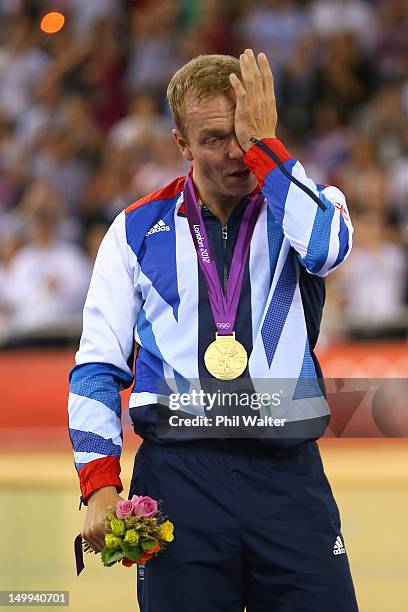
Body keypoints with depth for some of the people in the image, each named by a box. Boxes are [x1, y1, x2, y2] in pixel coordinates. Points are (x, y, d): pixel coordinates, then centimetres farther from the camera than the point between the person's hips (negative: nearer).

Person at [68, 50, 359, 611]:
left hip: (288, 474, 0)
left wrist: (264, 142, -10)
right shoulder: (138, 230, 11)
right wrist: (100, 485, -2)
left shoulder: (300, 204, 10)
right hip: (179, 474, 0)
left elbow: (325, 248, -16)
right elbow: (97, 367, 9)